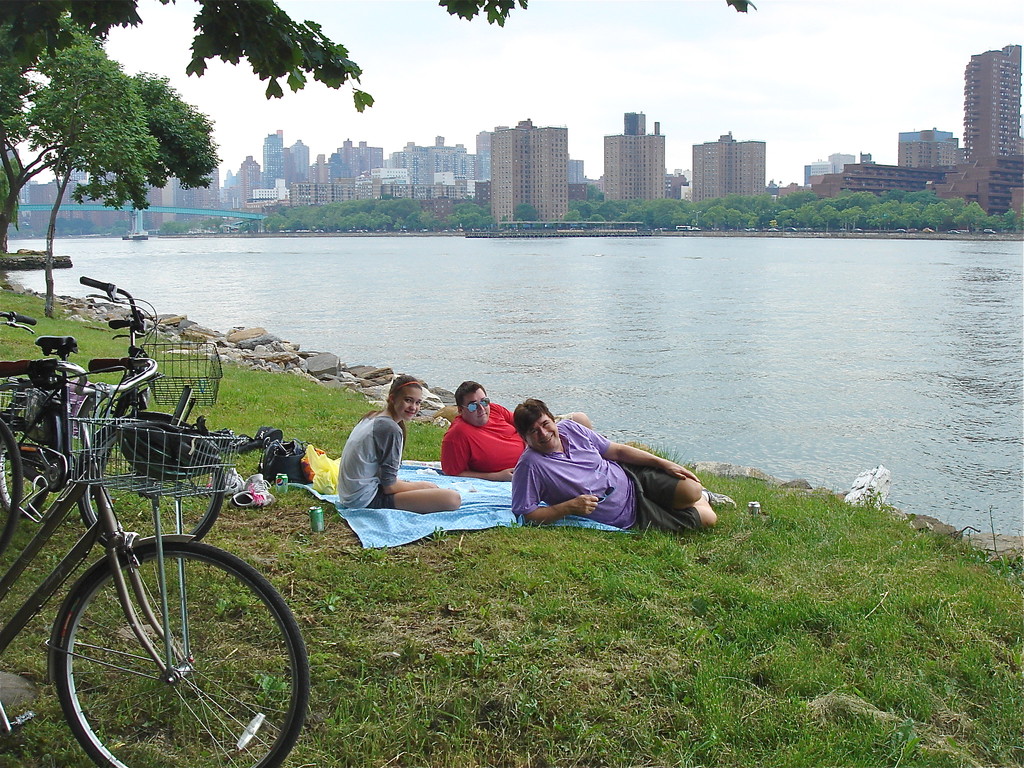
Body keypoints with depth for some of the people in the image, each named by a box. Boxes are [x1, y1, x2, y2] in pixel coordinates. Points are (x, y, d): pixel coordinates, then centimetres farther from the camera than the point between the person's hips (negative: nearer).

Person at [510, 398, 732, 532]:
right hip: (629, 517, -4)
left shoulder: (570, 429, -4)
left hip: (631, 477, 5)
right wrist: (569, 507, -29)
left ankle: (700, 495, 21)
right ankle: (699, 500, 27)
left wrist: (664, 463, 1)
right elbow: (526, 513, -20)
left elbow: (617, 450, 4)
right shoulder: (530, 466, -20)